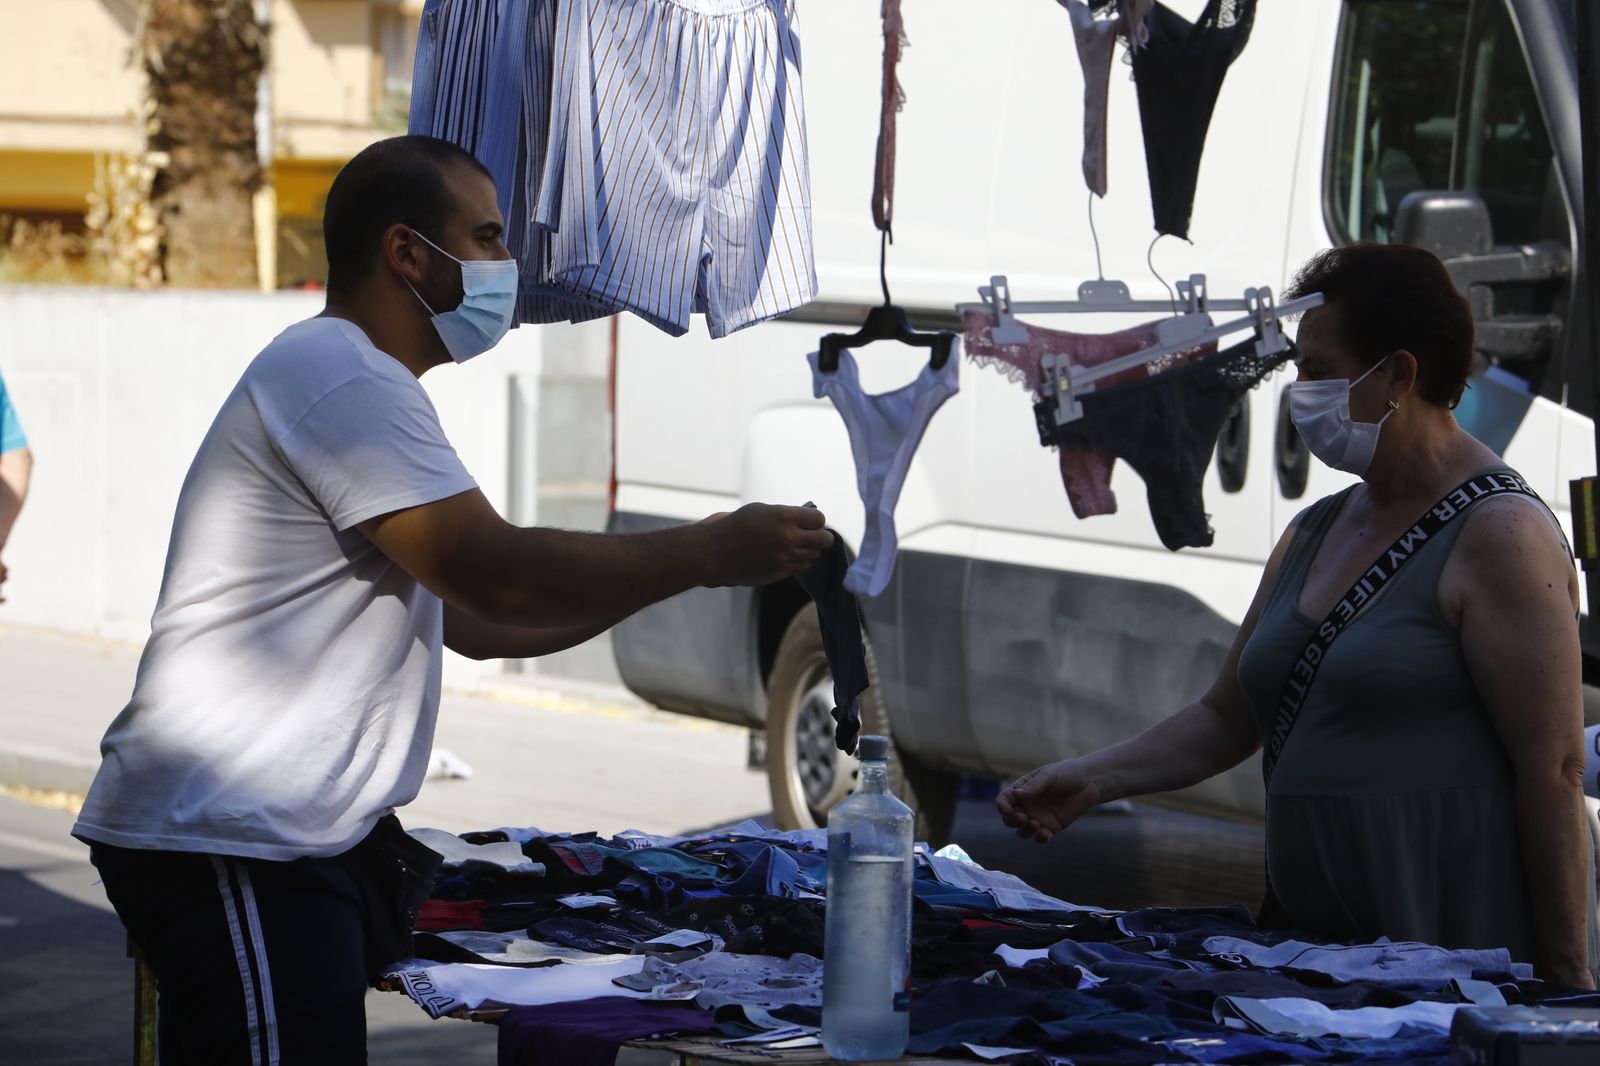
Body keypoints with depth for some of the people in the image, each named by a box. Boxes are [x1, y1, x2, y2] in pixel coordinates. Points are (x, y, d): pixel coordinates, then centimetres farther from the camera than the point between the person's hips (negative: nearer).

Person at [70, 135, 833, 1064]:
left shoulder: (351, 382, 23)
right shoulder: (341, 378, -12)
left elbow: (476, 620, 22)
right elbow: (499, 578, -19)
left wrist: (680, 569, 13)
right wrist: (710, 554, -10)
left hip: (300, 839, 11)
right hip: (228, 849, -11)